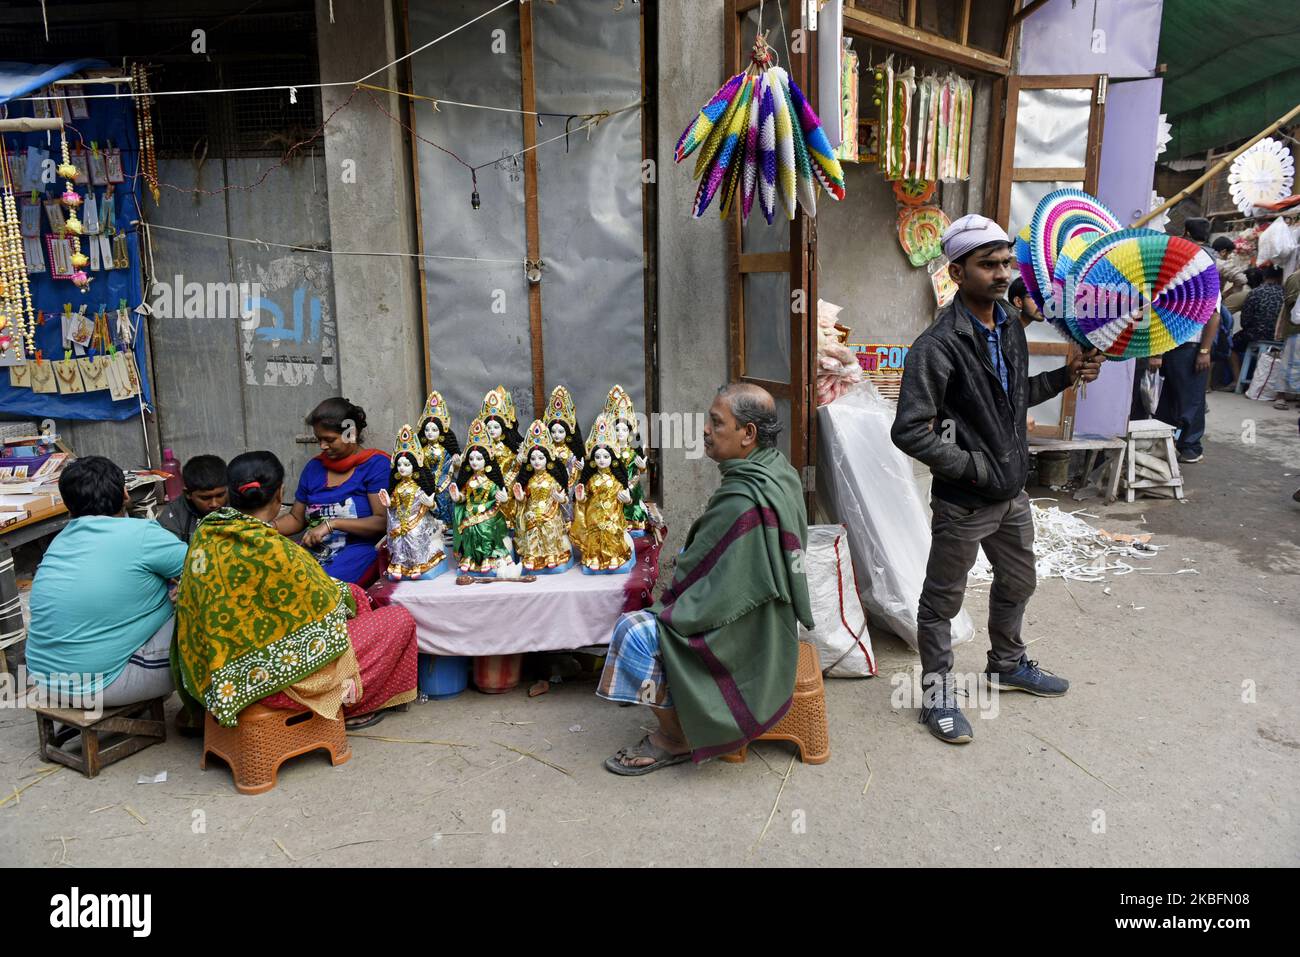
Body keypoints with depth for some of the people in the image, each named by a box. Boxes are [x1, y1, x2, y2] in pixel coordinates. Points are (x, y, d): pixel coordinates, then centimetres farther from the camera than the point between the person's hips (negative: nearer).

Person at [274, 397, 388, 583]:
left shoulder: (376, 464, 0)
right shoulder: (314, 467, 18)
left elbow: (383, 522, -9)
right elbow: (296, 519, 24)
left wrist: (332, 523, -16)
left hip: (359, 550, -5)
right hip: (313, 552, 5)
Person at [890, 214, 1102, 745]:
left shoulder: (1010, 329, 5)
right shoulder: (938, 346, -23)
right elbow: (909, 432, -26)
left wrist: (1065, 376, 6)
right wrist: (975, 468, -22)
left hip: (1013, 493, 9)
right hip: (963, 503, -8)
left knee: (1017, 582, 26)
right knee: (943, 600, 8)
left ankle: (1008, 665, 50)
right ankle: (937, 691, 27)